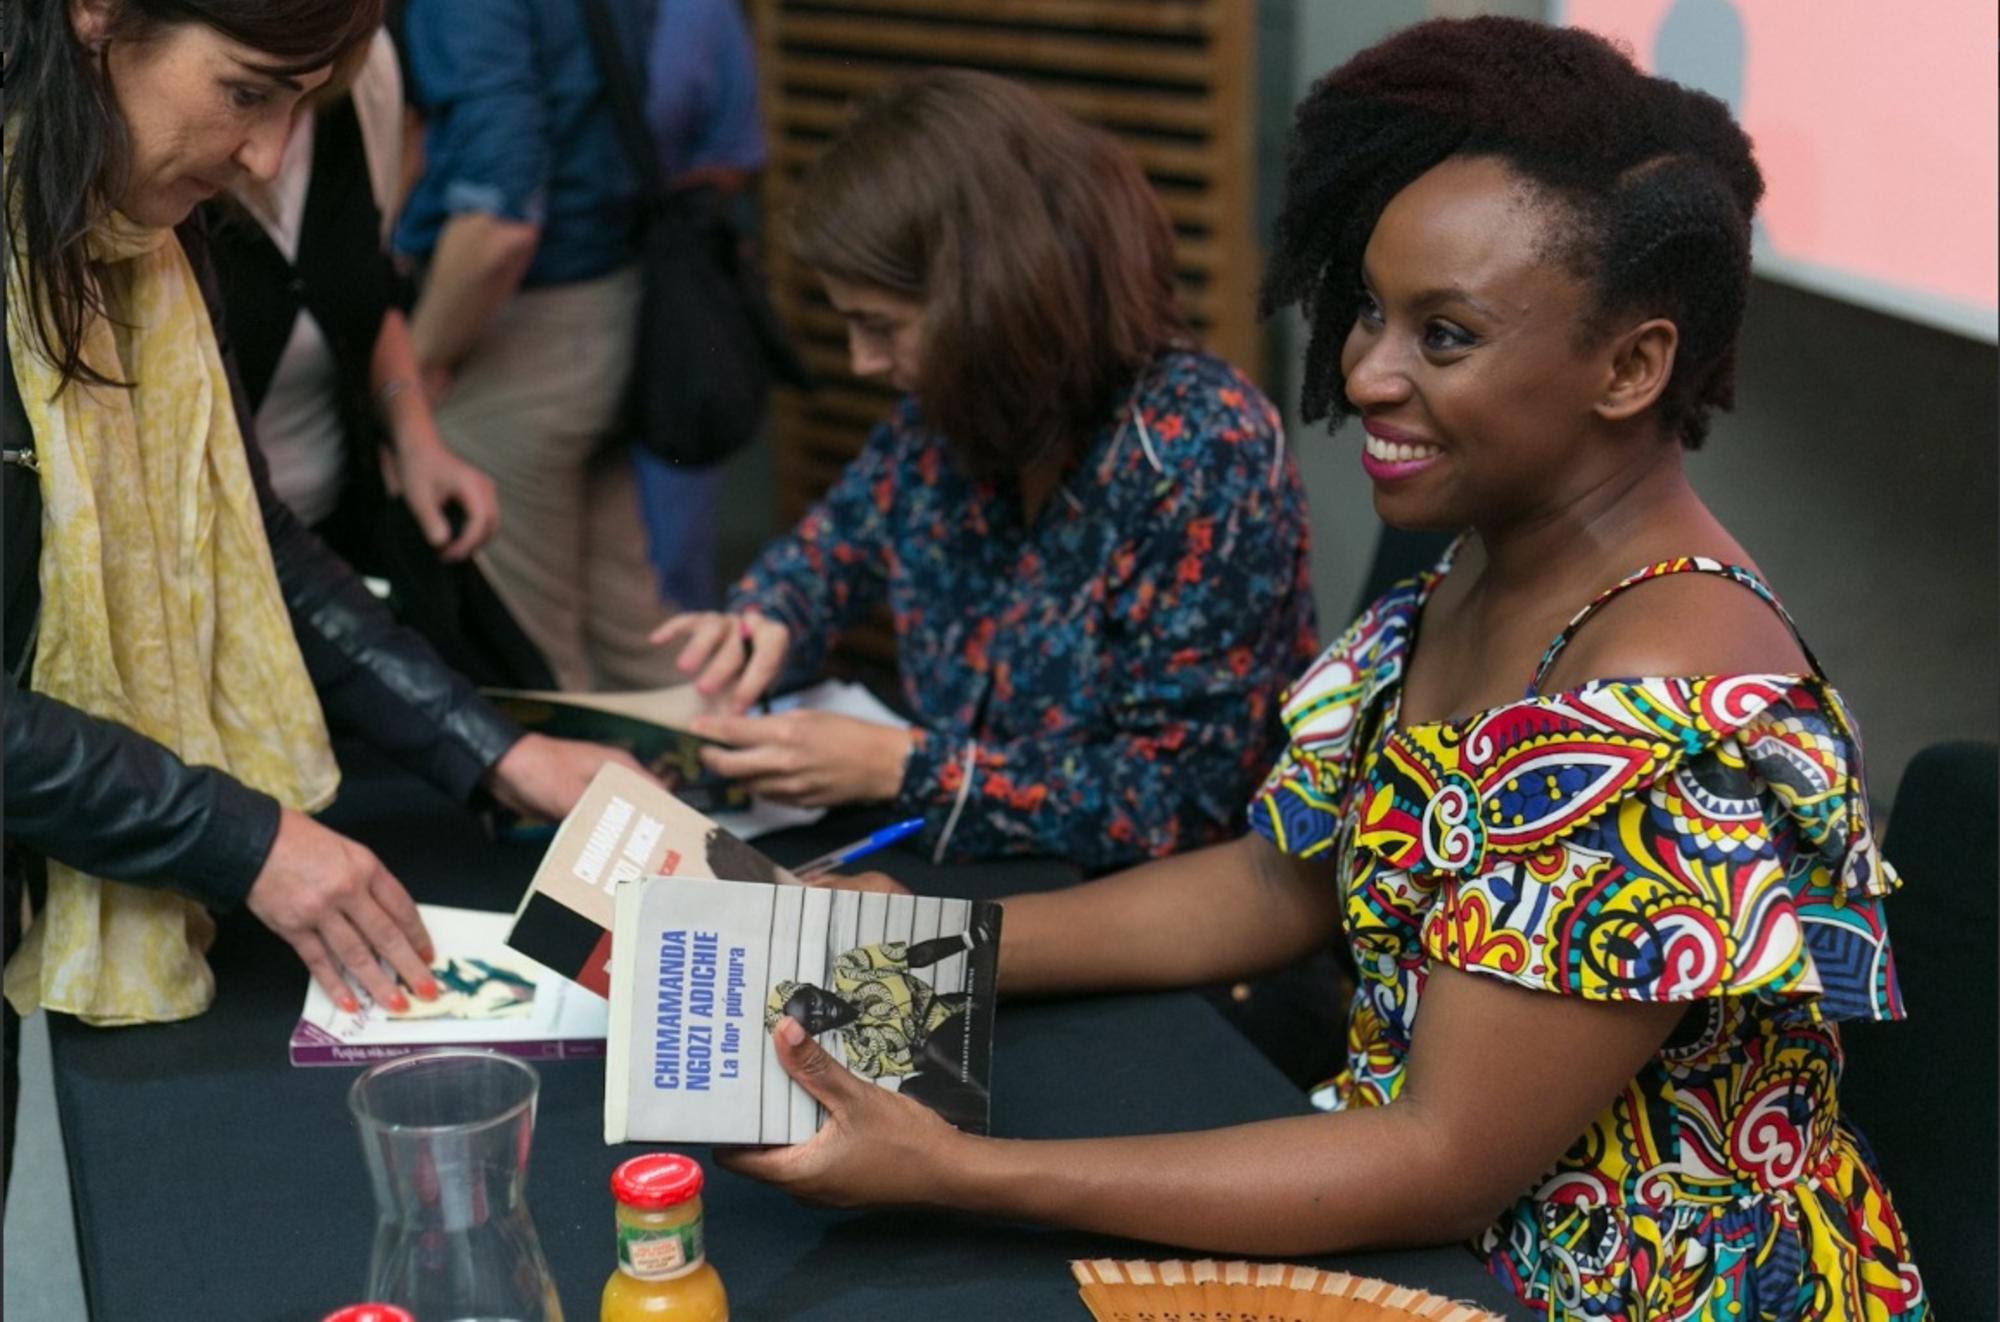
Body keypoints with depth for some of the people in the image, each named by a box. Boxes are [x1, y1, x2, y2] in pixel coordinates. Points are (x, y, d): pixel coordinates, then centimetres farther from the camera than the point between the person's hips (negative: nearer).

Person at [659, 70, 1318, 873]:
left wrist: (895, 768, -21)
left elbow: (1180, 796, -22)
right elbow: (840, 539, 21)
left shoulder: (1197, 455, -21)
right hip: (959, 869, 7)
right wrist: (766, 623, -2)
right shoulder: (951, 408, -1)